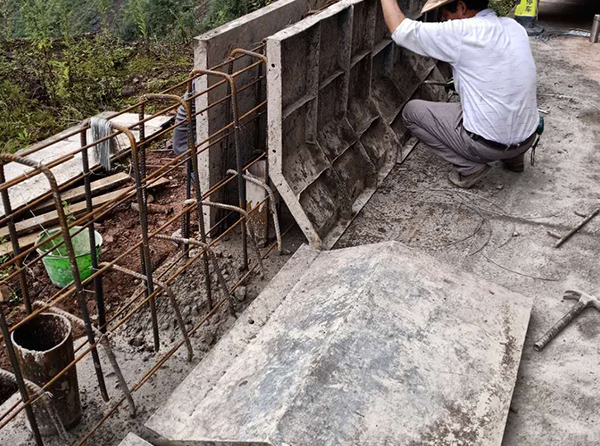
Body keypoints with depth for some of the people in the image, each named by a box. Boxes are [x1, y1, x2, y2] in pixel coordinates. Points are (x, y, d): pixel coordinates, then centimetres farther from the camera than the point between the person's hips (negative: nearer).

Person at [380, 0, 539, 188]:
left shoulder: (462, 33, -18)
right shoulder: (514, 26, 4)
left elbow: (401, 31, -13)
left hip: (490, 146, -7)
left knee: (411, 111, 7)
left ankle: (469, 167, 2)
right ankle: (513, 157, 23)